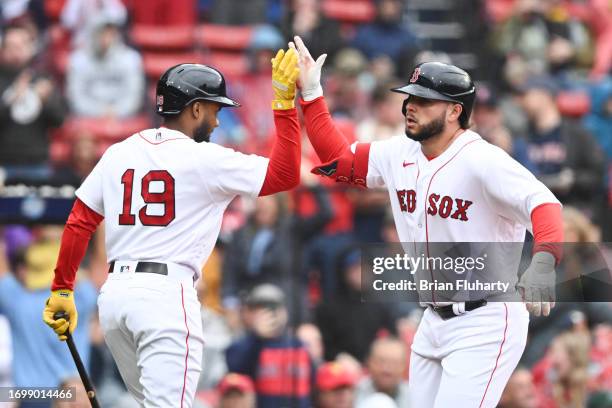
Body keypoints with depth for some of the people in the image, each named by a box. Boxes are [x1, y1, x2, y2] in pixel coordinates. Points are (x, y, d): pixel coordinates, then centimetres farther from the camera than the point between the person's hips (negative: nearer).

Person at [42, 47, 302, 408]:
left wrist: (62, 289, 17)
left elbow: (79, 223, 11)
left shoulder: (118, 153, 12)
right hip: (166, 293, -7)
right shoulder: (204, 159, -5)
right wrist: (285, 102, -1)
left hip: (114, 293, 7)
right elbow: (285, 175, -5)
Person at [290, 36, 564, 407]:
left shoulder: (482, 160, -20)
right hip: (434, 321, 8)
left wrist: (544, 260, -51)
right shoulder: (399, 155, 4)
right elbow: (338, 161, 15)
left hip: (485, 324, -8)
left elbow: (542, 203, -32)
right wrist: (311, 94, 6)